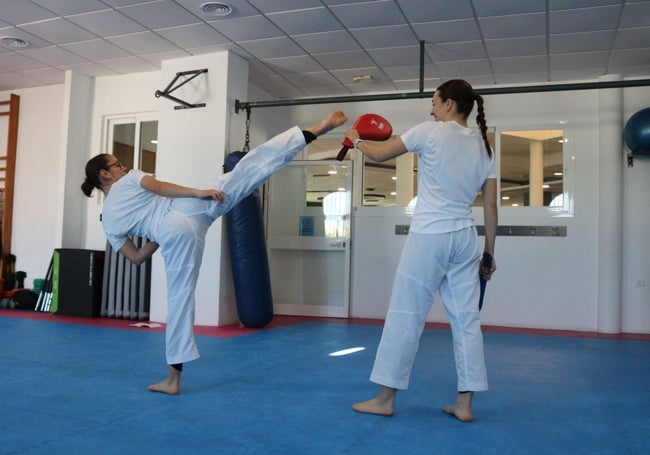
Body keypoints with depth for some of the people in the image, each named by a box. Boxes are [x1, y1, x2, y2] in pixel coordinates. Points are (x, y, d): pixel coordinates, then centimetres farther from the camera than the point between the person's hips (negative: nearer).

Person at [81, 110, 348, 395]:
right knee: (250, 166, -2)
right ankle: (318, 128, -6)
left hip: (172, 233, 2)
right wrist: (197, 192, -6)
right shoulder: (129, 179, 18)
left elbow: (136, 257, 18)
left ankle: (173, 379, 13)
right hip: (191, 208, -2)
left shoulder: (108, 221, 23)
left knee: (179, 299, 10)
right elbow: (161, 188, -2)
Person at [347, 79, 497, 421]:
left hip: (428, 236, -6)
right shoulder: (483, 146, 12)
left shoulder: (430, 131, -4)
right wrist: (489, 253, 15)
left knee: (405, 316, 1)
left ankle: (385, 399, 11)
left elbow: (381, 155, 5)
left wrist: (356, 140, 25)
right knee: (466, 319, 9)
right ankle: (464, 404, 15)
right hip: (465, 238, 6)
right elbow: (491, 206, 9)